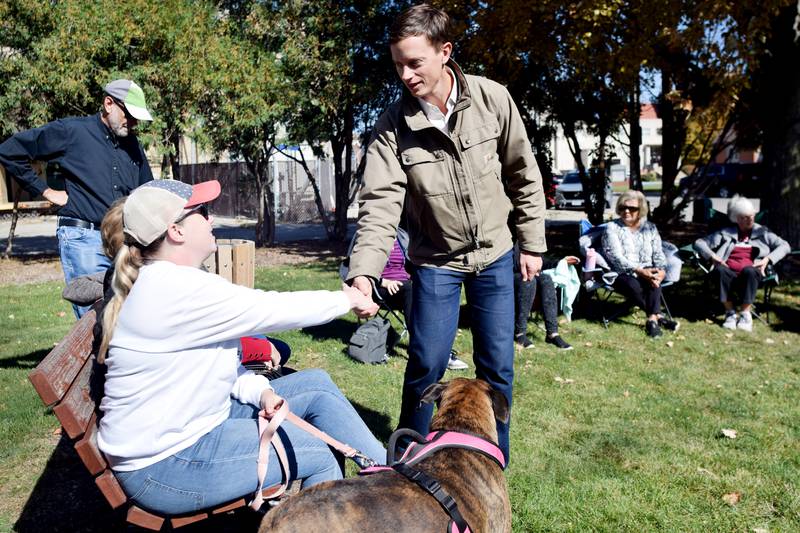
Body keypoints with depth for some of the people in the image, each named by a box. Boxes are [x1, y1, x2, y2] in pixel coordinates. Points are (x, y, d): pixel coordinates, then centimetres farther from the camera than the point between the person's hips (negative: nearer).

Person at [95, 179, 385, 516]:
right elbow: (272, 310, -22)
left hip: (199, 418, 10)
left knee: (316, 384, 5)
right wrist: (346, 299, -7)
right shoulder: (175, 289, -26)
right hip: (163, 464, -10)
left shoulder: (172, 281, 6)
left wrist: (260, 391, -8)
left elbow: (218, 356, 10)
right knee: (320, 456, -10)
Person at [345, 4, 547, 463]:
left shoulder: (494, 100, -11)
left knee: (498, 366, 8)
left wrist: (533, 243, 1)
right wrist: (364, 272, -34)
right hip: (436, 260, -1)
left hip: (495, 255, 2)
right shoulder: (394, 125, -15)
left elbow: (524, 176, -1)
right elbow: (380, 204, -21)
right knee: (427, 365, 1)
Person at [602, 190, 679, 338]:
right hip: (621, 274, -3)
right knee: (633, 285, -36)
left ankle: (652, 319, -34)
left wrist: (661, 270, -15)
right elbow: (616, 257, -13)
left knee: (653, 278, -33)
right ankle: (658, 316, -21)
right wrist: (639, 271, -26)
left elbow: (658, 253, 9)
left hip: (646, 272, 3)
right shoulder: (612, 227, -1)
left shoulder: (650, 227, 13)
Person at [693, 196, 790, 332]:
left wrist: (768, 259, -5)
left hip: (751, 272, 0)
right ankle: (730, 313, -29)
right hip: (729, 272, 1)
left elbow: (785, 246, 11)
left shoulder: (762, 232, 21)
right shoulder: (726, 233, 20)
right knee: (720, 270, -36)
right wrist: (712, 256, -5)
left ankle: (746, 315, -32)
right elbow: (699, 243, 14)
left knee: (749, 270, -38)